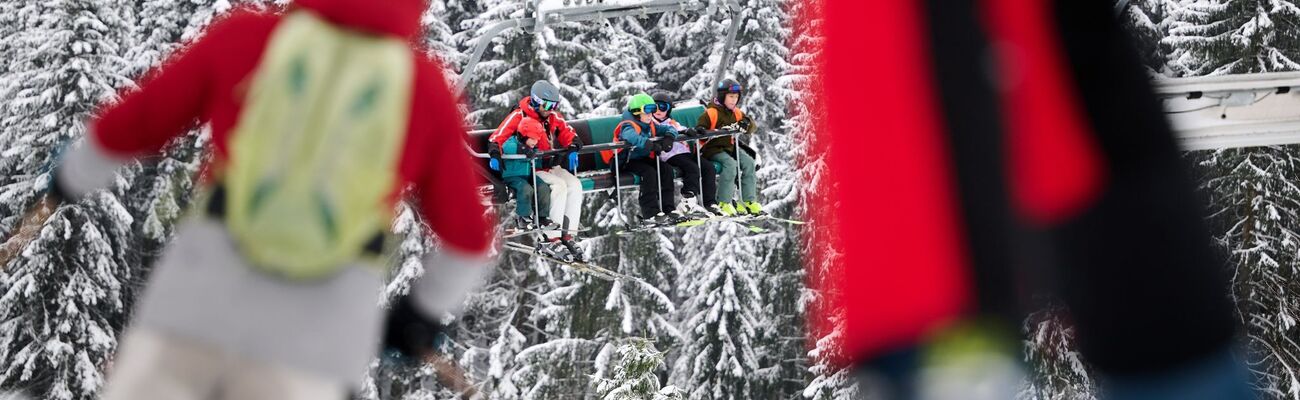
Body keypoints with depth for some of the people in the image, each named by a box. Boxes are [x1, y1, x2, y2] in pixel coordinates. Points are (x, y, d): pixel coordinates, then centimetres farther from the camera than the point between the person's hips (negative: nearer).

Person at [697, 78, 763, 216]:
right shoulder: (711, 113, -7)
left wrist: (746, 125, -8)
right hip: (713, 149, -6)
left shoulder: (737, 113, 13)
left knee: (748, 162, -17)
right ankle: (724, 203, -27)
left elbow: (753, 127, 16)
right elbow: (699, 129, -10)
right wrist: (717, 132, -27)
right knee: (730, 163, -32)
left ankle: (749, 201, -13)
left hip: (731, 147, 6)